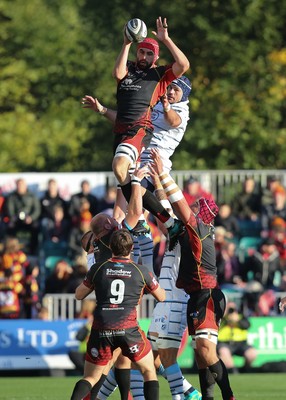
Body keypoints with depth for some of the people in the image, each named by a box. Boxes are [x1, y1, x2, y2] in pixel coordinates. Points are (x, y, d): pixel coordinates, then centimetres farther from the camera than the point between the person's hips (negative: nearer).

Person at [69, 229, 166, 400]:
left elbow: (79, 295, 19)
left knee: (90, 378, 12)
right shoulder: (141, 271, 6)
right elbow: (161, 296, 21)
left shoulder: (98, 268, 7)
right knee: (149, 371, 17)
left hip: (101, 330, 1)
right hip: (128, 328, -1)